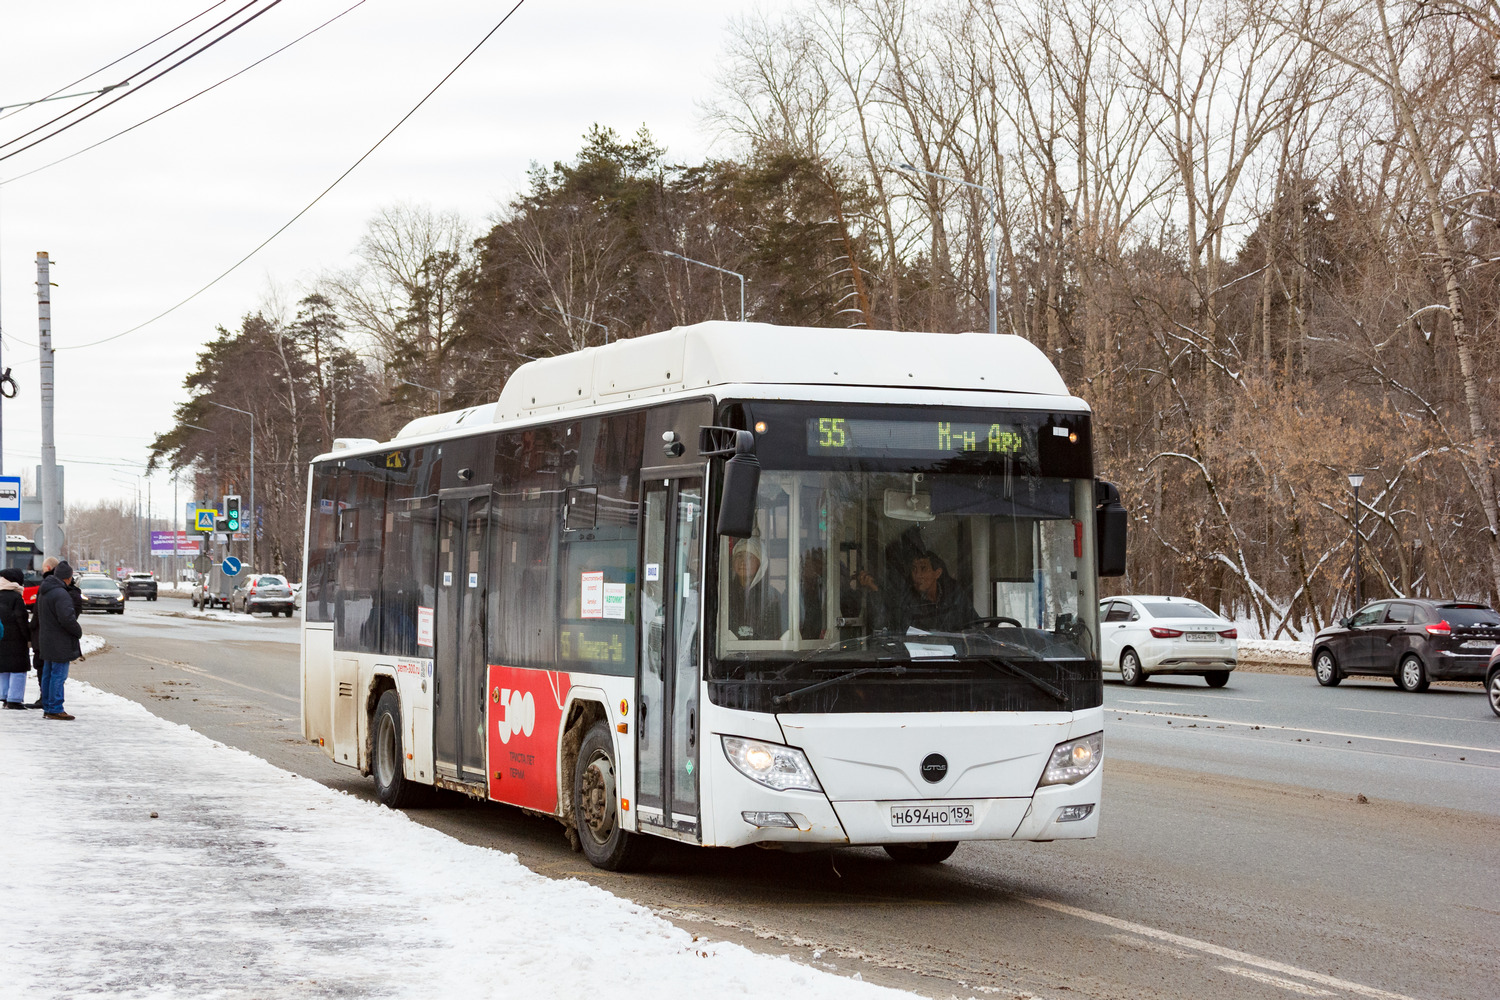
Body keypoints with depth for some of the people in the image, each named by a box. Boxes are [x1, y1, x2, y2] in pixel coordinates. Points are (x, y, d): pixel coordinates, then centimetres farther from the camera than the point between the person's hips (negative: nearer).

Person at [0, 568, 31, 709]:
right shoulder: (16, 598, -13)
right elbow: (22, 620, -14)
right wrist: (29, 638, -7)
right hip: (16, 639, -7)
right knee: (18, 669, -4)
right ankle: (14, 699, -8)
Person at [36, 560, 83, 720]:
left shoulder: (43, 592, 12)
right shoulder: (61, 594, -20)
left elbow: (39, 615, 20)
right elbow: (67, 618, -26)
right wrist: (78, 631, -9)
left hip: (46, 640, 10)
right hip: (59, 642, -10)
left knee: (49, 675, 14)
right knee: (59, 675, -6)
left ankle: (47, 708, 19)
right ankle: (55, 709, -5)